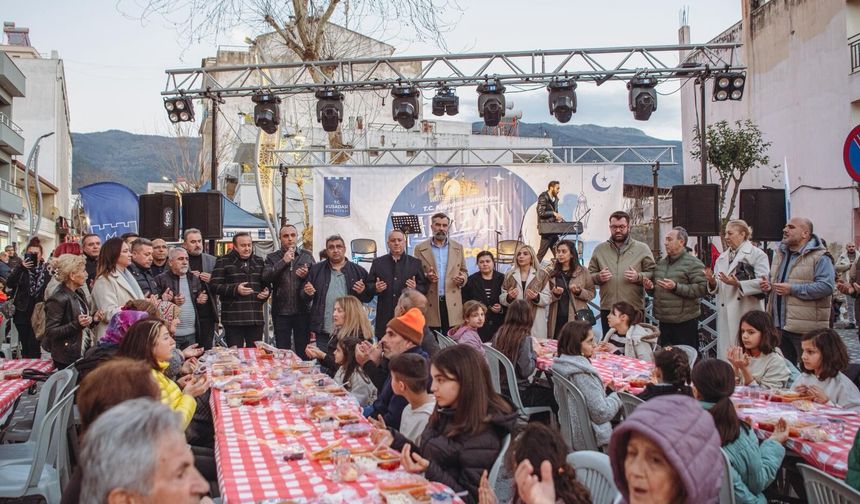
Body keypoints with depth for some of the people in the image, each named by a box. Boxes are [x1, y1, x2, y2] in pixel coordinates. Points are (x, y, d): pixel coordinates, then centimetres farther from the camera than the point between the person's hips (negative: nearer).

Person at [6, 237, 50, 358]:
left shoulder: (47, 269, 1)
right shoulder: (21, 267, 2)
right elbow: (9, 283, -13)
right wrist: (21, 267, -24)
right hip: (22, 312, 2)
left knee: (34, 345, -5)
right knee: (25, 345, 8)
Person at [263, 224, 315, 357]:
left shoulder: (307, 255, 7)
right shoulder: (272, 258, 5)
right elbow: (266, 278, -11)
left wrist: (306, 275, -13)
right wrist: (283, 261, -15)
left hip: (302, 311, 0)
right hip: (281, 311, 0)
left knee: (303, 351, 6)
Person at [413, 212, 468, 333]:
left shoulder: (458, 248, 12)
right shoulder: (420, 249, 5)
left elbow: (464, 271, 19)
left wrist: (462, 279, -4)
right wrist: (426, 277, -13)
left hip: (453, 304, 2)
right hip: (430, 304, -2)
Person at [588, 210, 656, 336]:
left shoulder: (642, 248, 5)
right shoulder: (599, 249, 11)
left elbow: (653, 273, 3)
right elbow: (589, 275, 14)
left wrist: (638, 277, -15)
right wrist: (598, 277, -7)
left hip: (635, 310, -2)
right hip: (607, 310, 2)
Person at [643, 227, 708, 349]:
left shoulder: (693, 263, -8)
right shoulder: (661, 262, 15)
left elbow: (702, 288, -18)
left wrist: (676, 287, -23)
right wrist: (650, 287, 4)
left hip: (684, 322, -7)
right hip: (664, 321, 7)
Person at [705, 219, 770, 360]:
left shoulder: (757, 254, -1)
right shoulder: (722, 257, 18)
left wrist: (738, 284, -22)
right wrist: (712, 282, -5)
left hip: (747, 313, -6)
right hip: (726, 315, 6)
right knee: (726, 352, 5)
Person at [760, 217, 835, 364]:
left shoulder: (820, 257, -9)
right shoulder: (780, 254, 17)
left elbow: (826, 286, -20)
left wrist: (792, 289, -21)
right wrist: (768, 286, 6)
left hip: (806, 329, -8)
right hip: (779, 325, 8)